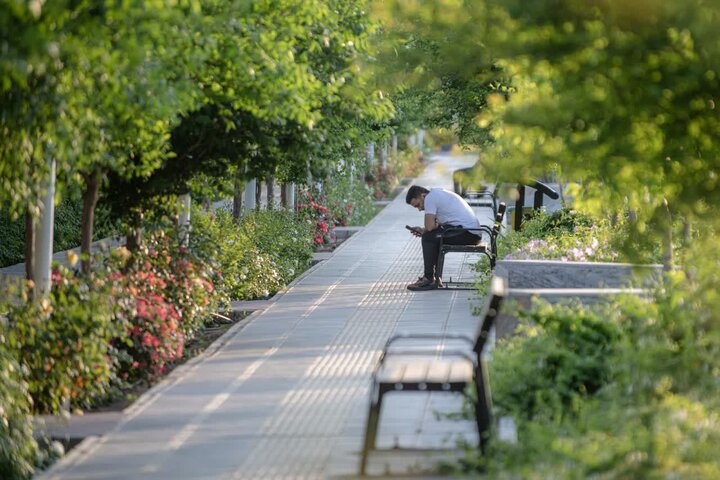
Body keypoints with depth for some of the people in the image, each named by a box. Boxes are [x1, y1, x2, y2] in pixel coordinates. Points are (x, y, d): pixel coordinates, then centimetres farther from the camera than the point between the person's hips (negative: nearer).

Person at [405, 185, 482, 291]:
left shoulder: (430, 198, -10)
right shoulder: (437, 193, 21)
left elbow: (429, 226, -16)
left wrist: (423, 231, 5)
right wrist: (422, 230, 12)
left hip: (467, 233, -11)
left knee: (428, 237, -12)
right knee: (434, 236, 20)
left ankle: (429, 279, -6)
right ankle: (435, 277, 18)